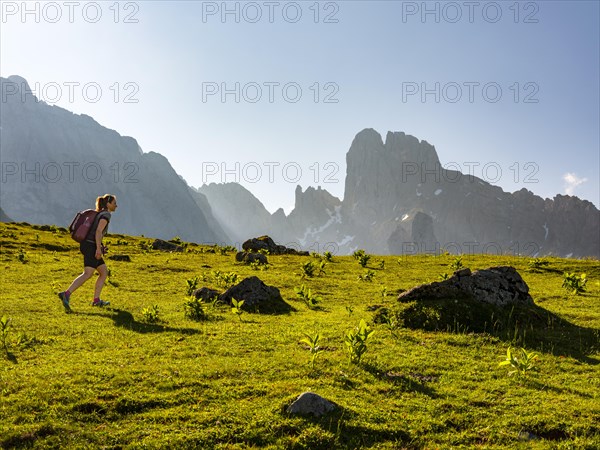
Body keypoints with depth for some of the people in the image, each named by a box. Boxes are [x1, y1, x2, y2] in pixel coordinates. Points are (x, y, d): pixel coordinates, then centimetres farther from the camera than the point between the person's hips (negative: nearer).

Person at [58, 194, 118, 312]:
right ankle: (66, 295, -32)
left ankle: (96, 300, 9)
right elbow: (99, 231, -19)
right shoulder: (106, 214, -6)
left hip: (87, 245, 10)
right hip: (91, 247, -10)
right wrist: (98, 248, -23)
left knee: (104, 272, 11)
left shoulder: (99, 214, 22)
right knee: (88, 274, -20)